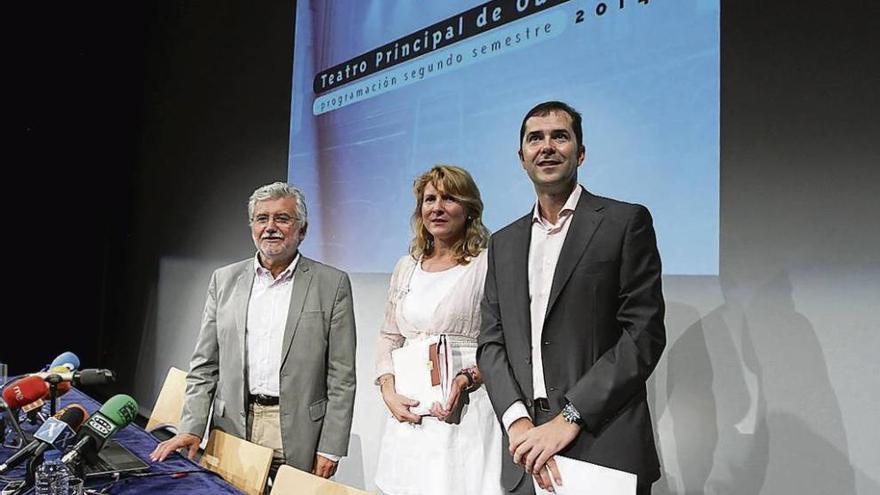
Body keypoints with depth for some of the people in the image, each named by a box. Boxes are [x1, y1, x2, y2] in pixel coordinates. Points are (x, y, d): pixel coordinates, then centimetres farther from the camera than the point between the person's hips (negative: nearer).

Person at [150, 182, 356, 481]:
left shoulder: (332, 284, -4)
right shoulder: (224, 280, 6)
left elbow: (342, 377, -5)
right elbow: (205, 365, 7)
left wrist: (330, 449, -8)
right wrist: (191, 429, -3)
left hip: (298, 433, -2)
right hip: (233, 428, 3)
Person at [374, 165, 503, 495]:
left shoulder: (488, 264, -4)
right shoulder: (407, 266, 13)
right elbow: (389, 336, 16)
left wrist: (467, 379, -20)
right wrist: (388, 389, 1)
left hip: (465, 409, -4)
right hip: (408, 412, 5)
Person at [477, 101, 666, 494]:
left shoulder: (626, 222, -3)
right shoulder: (504, 243, 11)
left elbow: (644, 334, -10)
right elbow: (491, 343, 6)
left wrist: (569, 418, -15)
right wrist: (518, 422, -10)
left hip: (605, 451, -4)